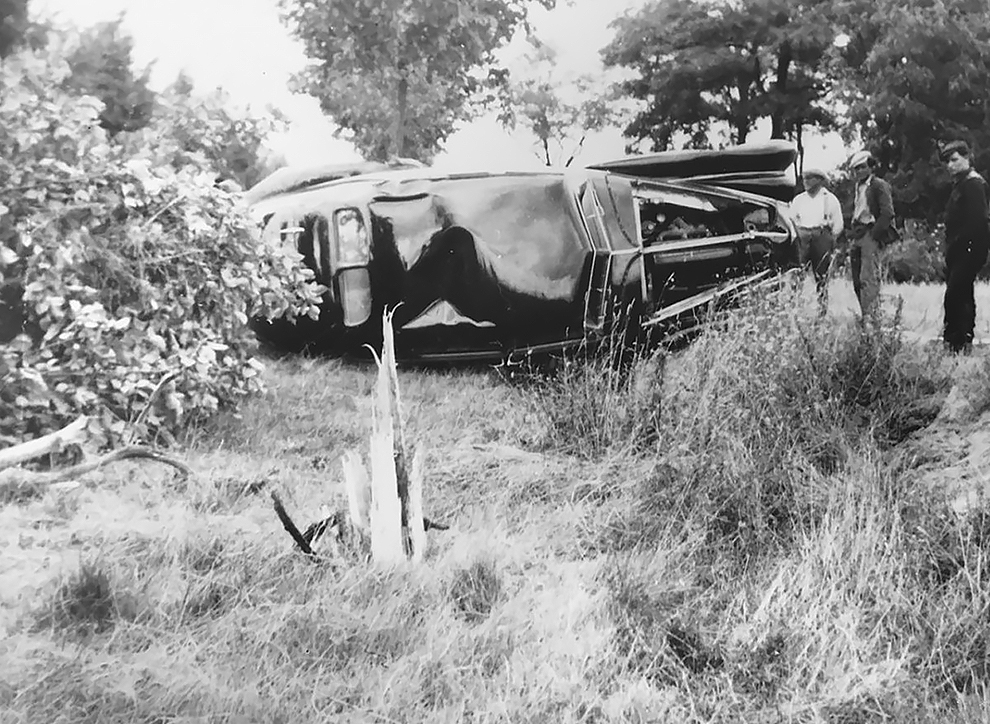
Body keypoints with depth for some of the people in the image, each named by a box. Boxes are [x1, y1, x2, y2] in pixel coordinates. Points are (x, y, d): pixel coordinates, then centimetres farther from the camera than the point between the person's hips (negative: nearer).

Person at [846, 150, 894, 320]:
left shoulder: (879, 185, -3)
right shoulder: (858, 187, 21)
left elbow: (888, 213, -11)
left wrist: (874, 233, -16)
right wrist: (853, 233, 14)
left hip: (870, 235, -8)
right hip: (856, 236, 8)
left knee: (868, 278, -13)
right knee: (857, 280, 7)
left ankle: (871, 316, -15)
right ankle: (865, 314, 13)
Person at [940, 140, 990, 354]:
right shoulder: (960, 183, 19)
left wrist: (956, 244, -17)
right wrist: (950, 246, 10)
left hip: (968, 249, -10)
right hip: (958, 250, 10)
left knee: (954, 295, -14)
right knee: (963, 296, 15)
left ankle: (956, 342, -12)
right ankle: (964, 342, 23)